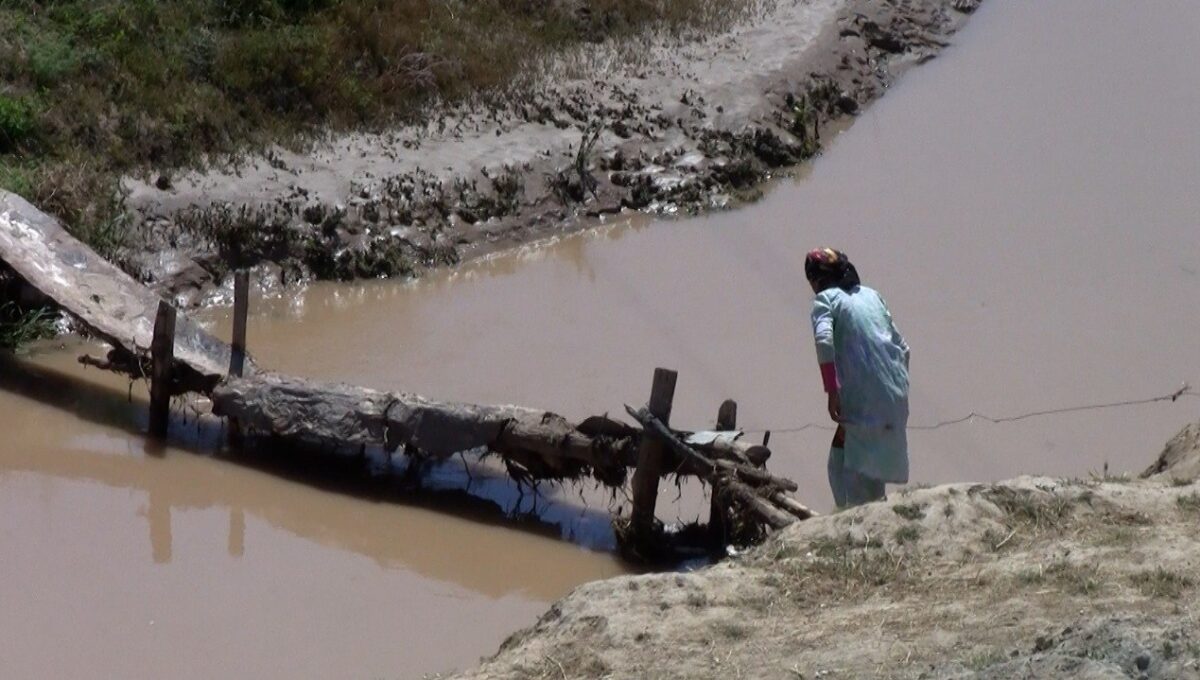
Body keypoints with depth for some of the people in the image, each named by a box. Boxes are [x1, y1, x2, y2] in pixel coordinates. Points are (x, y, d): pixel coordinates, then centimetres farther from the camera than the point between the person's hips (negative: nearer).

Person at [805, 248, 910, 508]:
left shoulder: (826, 299, 1)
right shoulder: (871, 295, 20)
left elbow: (824, 340, -19)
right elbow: (902, 347, 20)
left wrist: (832, 391, -19)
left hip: (863, 399, -7)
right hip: (896, 398, 7)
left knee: (842, 465, -1)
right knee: (874, 466, 18)